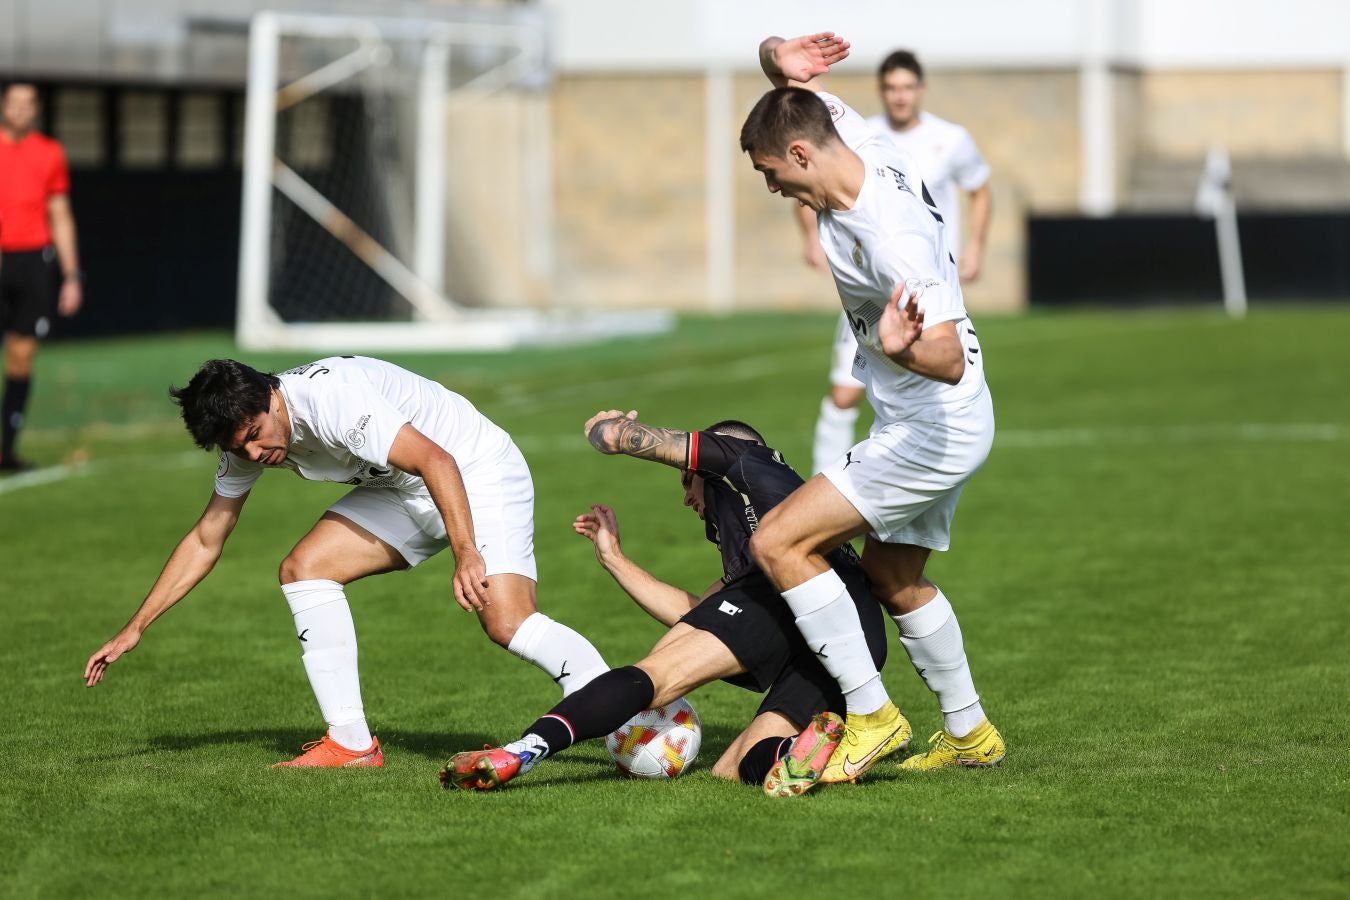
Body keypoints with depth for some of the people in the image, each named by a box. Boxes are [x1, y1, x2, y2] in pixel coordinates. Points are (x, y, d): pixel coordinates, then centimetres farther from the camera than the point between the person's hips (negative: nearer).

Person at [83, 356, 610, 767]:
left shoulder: (331, 399, -31)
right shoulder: (245, 438, -3)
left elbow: (437, 461, -36)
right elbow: (205, 541, 7)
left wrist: (466, 555, -45)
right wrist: (135, 629, 4)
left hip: (476, 471, -8)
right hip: (402, 493, 8)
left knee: (506, 621, -26)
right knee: (303, 568, -8)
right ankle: (352, 744, -6)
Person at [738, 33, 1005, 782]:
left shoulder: (889, 237, -30)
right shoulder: (859, 145, -5)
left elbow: (949, 360, -33)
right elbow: (789, 75, 11)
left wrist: (901, 351, -55)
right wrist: (779, 60, -14)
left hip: (931, 429, -10)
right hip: (929, 427, 10)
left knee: (779, 543, -16)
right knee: (893, 578, 23)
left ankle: (870, 714, -9)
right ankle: (968, 733, 35)